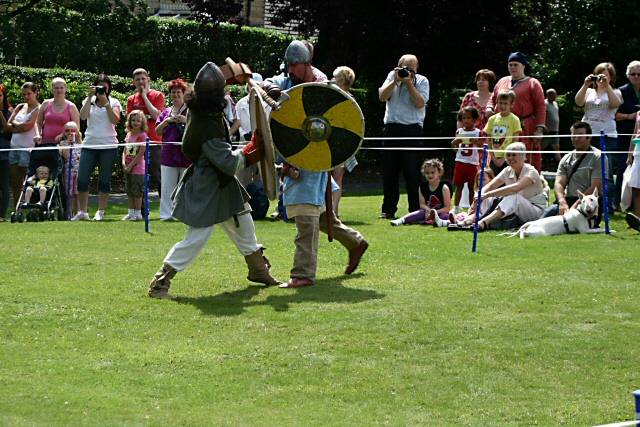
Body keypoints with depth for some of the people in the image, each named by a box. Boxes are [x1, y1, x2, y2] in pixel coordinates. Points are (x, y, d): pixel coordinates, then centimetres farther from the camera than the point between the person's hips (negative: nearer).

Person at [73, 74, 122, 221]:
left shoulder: (114, 102, 5)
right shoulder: (89, 101, 9)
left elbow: (115, 120, -13)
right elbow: (83, 116, -10)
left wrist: (105, 102, -16)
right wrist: (90, 97, -11)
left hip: (108, 146, -1)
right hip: (89, 144, 1)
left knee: (104, 180, 1)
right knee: (82, 179, -5)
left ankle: (100, 212, 7)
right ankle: (82, 212, 2)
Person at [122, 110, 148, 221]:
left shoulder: (142, 135, -9)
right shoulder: (129, 135, 12)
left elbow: (141, 153, -15)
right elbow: (125, 150, 14)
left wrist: (131, 165, -15)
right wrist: (124, 163, -2)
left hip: (137, 167, -7)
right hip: (128, 168, 7)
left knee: (137, 191, -4)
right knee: (129, 191, 12)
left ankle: (138, 213, 2)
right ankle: (131, 212, 19)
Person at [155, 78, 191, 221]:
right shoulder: (166, 112, 17)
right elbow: (158, 131, 12)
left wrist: (187, 120, -15)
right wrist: (167, 121, -5)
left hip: (186, 154, -3)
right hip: (168, 154, 3)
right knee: (167, 187, -1)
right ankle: (166, 214, 0)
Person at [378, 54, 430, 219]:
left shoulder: (421, 81, 4)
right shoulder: (392, 76, 11)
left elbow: (420, 103, -10)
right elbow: (382, 96, 0)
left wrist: (409, 83, -11)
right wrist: (396, 81, -9)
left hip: (412, 129, -3)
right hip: (392, 128, 3)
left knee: (412, 172, -5)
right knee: (389, 171, 5)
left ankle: (415, 210, 0)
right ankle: (388, 210, 12)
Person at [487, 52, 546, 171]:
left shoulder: (532, 84, 4)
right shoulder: (502, 82, 19)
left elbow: (540, 107, -2)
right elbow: (493, 99, 29)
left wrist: (539, 129, -12)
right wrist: (489, 108, 5)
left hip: (525, 129, -5)